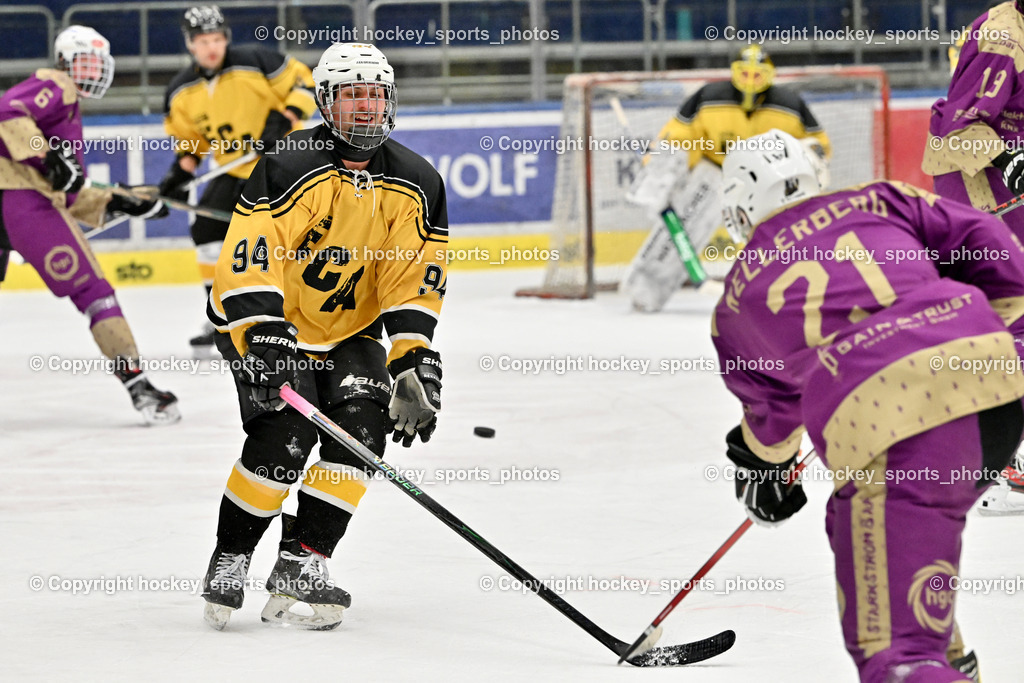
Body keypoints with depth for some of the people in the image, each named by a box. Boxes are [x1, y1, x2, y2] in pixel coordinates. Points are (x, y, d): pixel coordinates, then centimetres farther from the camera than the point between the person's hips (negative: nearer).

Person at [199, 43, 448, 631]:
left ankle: (301, 562, -12)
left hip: (349, 333, 5)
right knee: (286, 432, -23)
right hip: (267, 322, -5)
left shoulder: (416, 184, -6)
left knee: (364, 421, -18)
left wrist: (415, 361, -16)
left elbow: (415, 280, -6)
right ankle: (229, 560, -6)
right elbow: (250, 259, -27)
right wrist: (264, 339, -38)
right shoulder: (289, 169, -21)